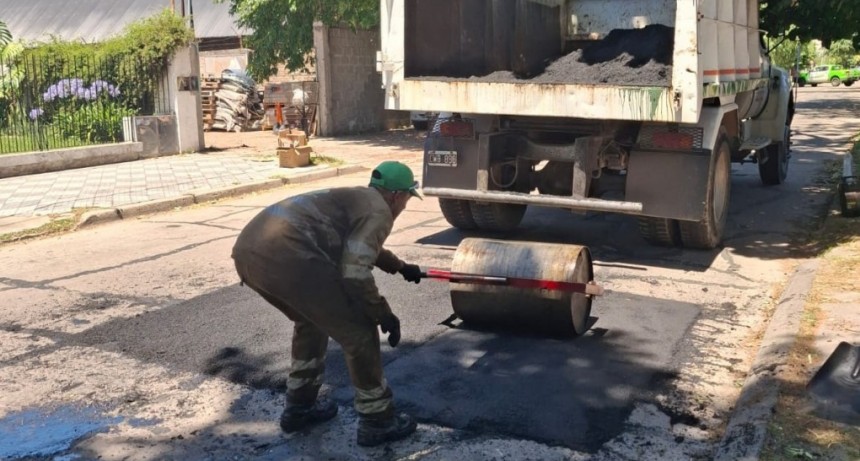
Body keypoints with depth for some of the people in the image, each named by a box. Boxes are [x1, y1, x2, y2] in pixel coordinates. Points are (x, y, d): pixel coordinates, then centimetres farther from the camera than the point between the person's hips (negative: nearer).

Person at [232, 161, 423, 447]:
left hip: (249, 250, 10)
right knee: (358, 331, 4)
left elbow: (362, 248, 55)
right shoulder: (378, 212, 6)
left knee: (312, 320, 31)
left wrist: (401, 267, 69)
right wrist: (384, 314, 7)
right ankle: (377, 421, 17)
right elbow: (354, 273, -7)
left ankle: (299, 407, 39)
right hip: (286, 256, -10)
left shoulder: (355, 198, 34)